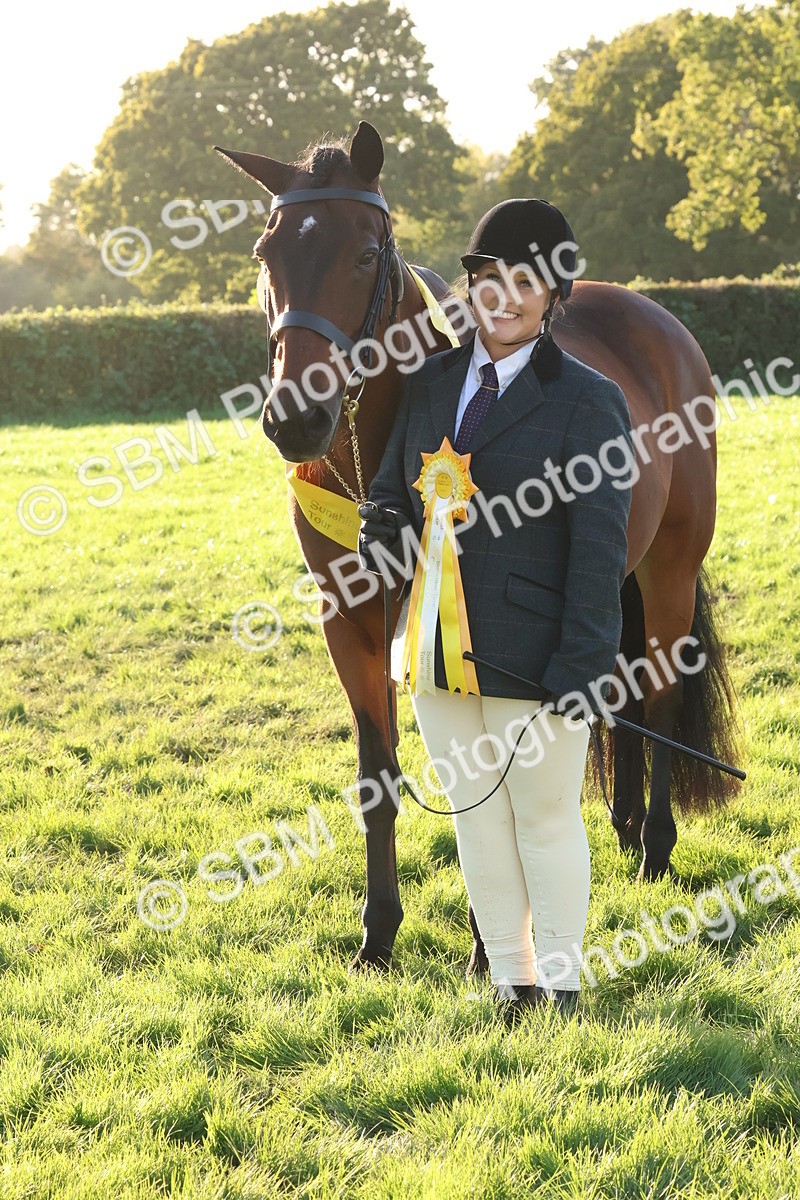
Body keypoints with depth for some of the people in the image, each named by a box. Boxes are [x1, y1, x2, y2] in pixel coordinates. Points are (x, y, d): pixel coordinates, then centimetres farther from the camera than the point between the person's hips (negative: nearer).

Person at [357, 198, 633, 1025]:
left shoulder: (587, 401, -9)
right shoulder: (429, 384, 7)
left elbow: (599, 546, -11)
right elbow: (393, 487, 16)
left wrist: (581, 666, -18)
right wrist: (381, 527, -10)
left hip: (531, 658, -5)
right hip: (438, 647, 5)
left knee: (545, 819, 8)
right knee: (475, 817, 15)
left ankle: (560, 984, 25)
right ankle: (509, 982, 29)